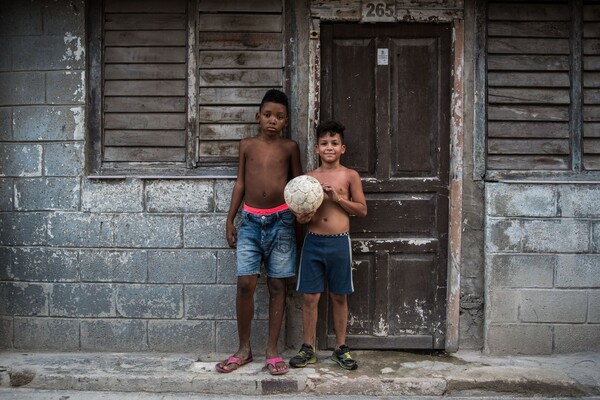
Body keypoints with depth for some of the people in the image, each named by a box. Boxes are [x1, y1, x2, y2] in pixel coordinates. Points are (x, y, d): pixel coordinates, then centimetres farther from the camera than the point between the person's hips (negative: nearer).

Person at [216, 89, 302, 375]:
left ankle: (272, 351, 12)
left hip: (281, 220, -1)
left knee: (277, 286, 3)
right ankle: (244, 349, 10)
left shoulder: (290, 147, 6)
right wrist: (230, 221, 9)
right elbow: (240, 183, 12)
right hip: (250, 220, 1)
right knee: (245, 284, -4)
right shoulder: (247, 145, 9)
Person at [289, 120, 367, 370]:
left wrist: (338, 198, -11)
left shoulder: (350, 176, 2)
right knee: (310, 296, 3)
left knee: (339, 296, 8)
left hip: (339, 242, -1)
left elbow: (362, 210, 1)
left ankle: (341, 348, 21)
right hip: (313, 241, 1)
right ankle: (308, 348, 15)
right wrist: (302, 217, -11)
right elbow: (300, 212, 12)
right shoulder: (309, 178, 7)